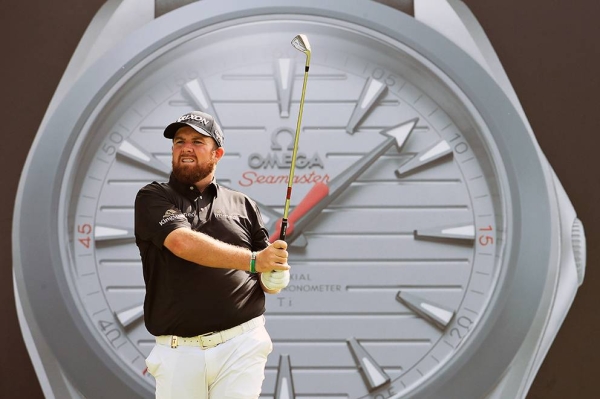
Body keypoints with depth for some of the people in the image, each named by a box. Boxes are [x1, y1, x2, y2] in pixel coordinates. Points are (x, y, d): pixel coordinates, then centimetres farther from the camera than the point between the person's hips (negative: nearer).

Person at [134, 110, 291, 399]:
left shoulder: (243, 206, 12)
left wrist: (274, 277, -10)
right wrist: (252, 260, -21)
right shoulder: (152, 198, 4)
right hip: (177, 352, -1)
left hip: (240, 346, 1)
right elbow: (184, 243, -15)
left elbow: (265, 279, 14)